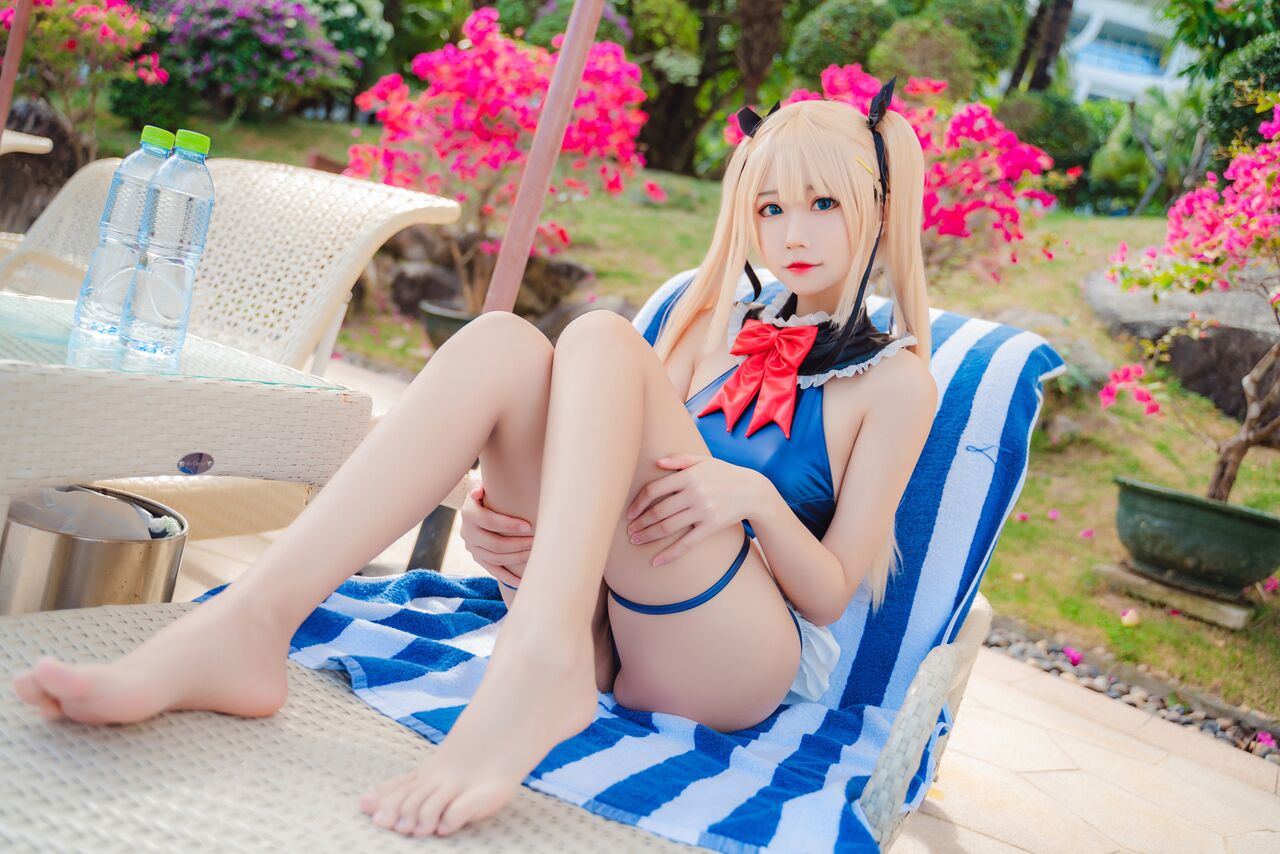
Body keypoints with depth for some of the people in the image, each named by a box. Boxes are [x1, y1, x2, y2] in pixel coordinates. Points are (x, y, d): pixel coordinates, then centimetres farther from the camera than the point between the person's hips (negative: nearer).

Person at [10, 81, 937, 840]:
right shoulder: (714, 324, 23)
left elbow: (832, 594, 3)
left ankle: (538, 670, -44)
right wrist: (514, 518, -3)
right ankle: (248, 624, -33)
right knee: (501, 344, -20)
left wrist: (754, 495, -17)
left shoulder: (895, 379, 8)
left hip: (746, 660, -4)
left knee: (600, 340, -23)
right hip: (603, 620, 5)